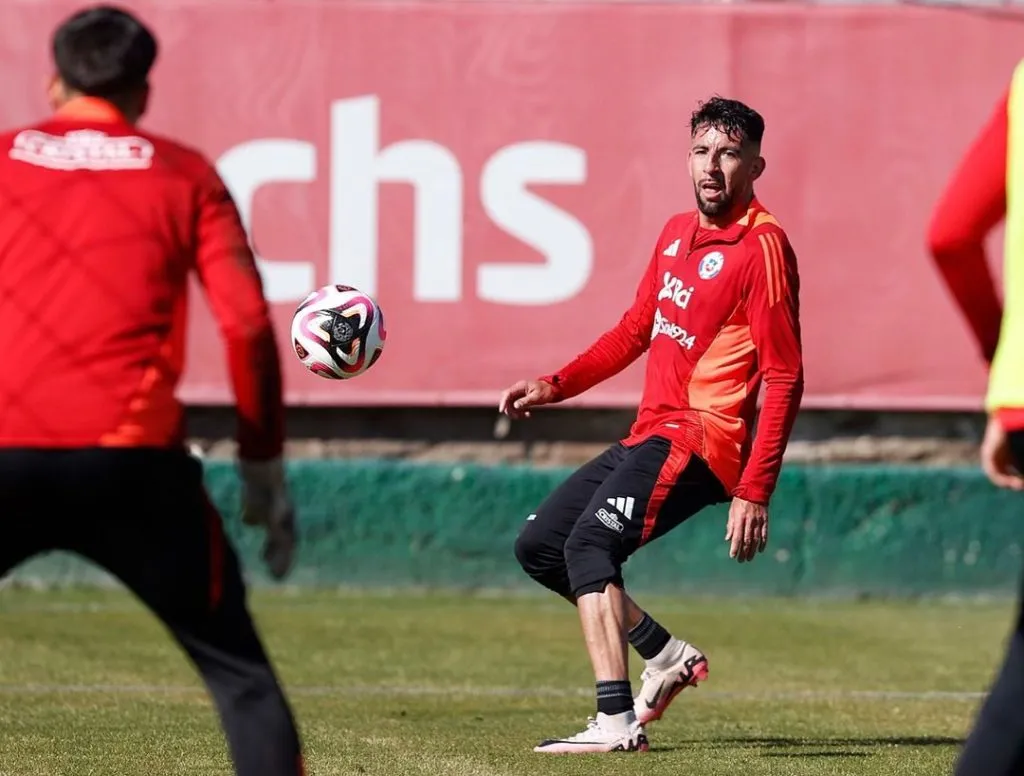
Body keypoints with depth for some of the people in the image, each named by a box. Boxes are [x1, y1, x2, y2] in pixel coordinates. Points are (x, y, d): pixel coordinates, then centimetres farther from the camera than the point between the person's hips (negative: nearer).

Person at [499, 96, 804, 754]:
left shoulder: (762, 245, -11)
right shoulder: (677, 233, 14)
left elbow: (784, 378, -15)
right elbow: (635, 330, 27)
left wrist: (755, 492, -21)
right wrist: (555, 387, 13)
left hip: (699, 441, -9)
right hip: (649, 437, 9)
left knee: (590, 545, -24)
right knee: (539, 545, 11)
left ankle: (617, 723, -30)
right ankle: (666, 655, 18)